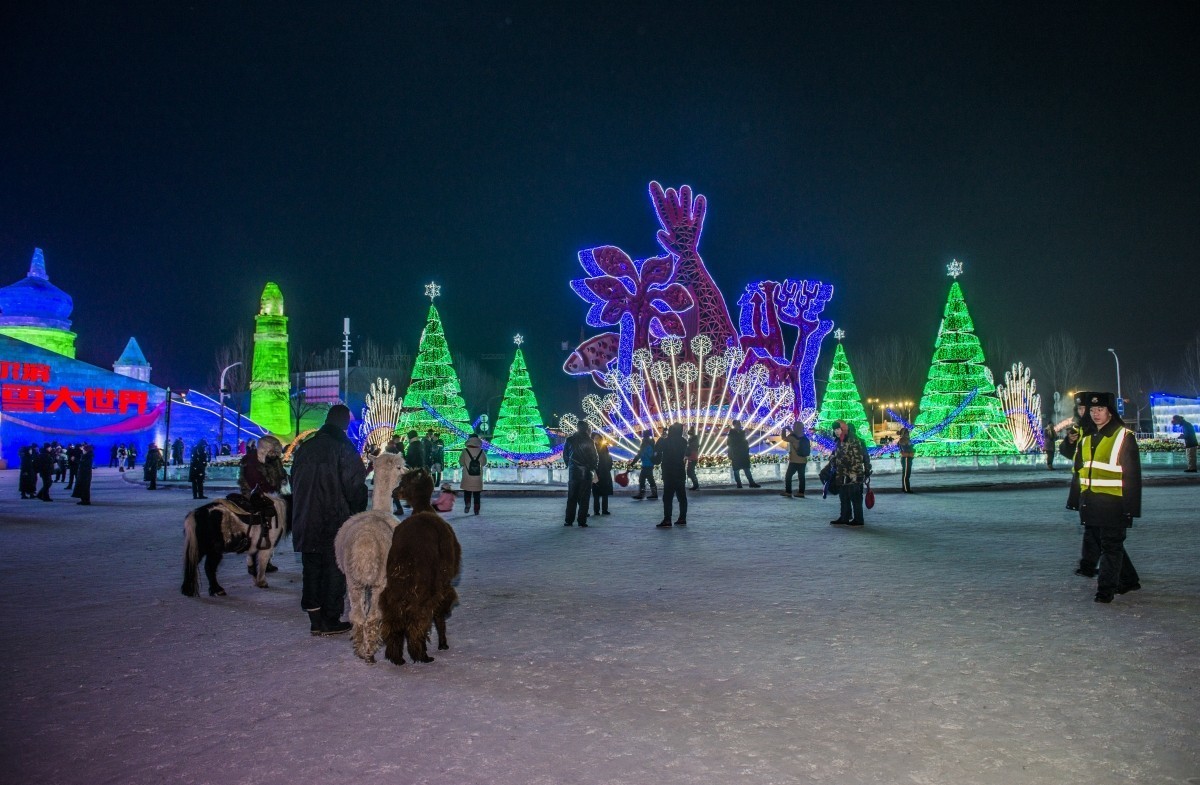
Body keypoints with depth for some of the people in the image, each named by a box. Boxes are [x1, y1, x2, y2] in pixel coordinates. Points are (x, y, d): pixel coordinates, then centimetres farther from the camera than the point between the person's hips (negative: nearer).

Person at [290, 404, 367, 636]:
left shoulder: (305, 448, 9)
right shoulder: (344, 448, -11)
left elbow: (295, 483, 15)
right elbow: (355, 487, -12)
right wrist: (356, 513, 2)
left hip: (306, 522, 6)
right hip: (335, 522, -6)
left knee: (311, 569, 12)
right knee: (334, 570, 4)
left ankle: (315, 619, 17)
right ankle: (330, 620, 8)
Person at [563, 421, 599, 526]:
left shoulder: (569, 440, 0)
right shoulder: (589, 441, -6)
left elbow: (565, 455, 5)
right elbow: (595, 458, -3)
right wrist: (592, 468, 12)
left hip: (573, 471, 2)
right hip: (586, 472, -2)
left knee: (572, 497, 8)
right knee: (584, 498, 3)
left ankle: (569, 520, 5)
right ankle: (582, 521, 0)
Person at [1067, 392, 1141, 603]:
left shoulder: (1124, 437, -7)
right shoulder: (1086, 439, 14)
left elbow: (1133, 474, -10)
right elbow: (1079, 471, 17)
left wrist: (1130, 506, -14)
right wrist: (1075, 501, 14)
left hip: (1113, 504, -7)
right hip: (1091, 504, 7)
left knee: (1111, 546, -1)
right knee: (1093, 542, 14)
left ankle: (1106, 589, 6)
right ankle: (1128, 581, 31)